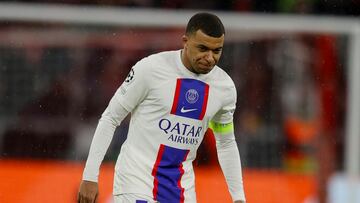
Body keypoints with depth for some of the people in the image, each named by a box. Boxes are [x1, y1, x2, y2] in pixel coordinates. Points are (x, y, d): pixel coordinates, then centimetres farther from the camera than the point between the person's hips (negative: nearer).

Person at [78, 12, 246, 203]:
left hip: (181, 187, 5)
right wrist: (90, 176, -8)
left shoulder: (225, 87, 1)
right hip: (136, 178, -5)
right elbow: (110, 118, -5)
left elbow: (227, 144, 17)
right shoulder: (150, 68, -13)